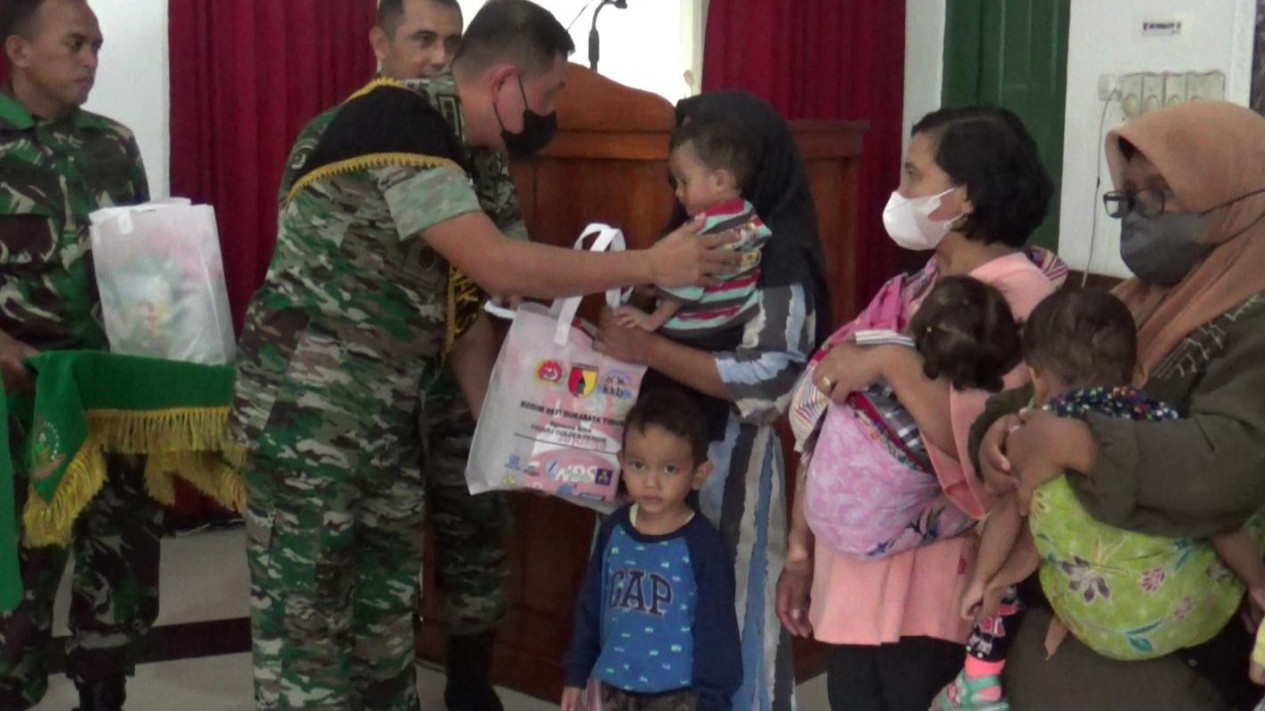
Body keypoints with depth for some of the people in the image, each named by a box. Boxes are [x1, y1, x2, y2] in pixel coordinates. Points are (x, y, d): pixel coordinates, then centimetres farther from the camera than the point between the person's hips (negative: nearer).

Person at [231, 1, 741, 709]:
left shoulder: (452, 148, 10)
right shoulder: (395, 119, -18)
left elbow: (462, 304, 15)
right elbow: (498, 264, -25)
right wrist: (650, 265, -19)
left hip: (386, 413, 9)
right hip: (308, 406, -9)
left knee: (387, 603, 15)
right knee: (305, 612, -1)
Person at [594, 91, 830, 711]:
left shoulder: (780, 259, -14)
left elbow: (765, 382, -22)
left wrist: (648, 350, -22)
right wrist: (620, 324, 1)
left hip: (728, 461, -7)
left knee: (729, 611, 4)